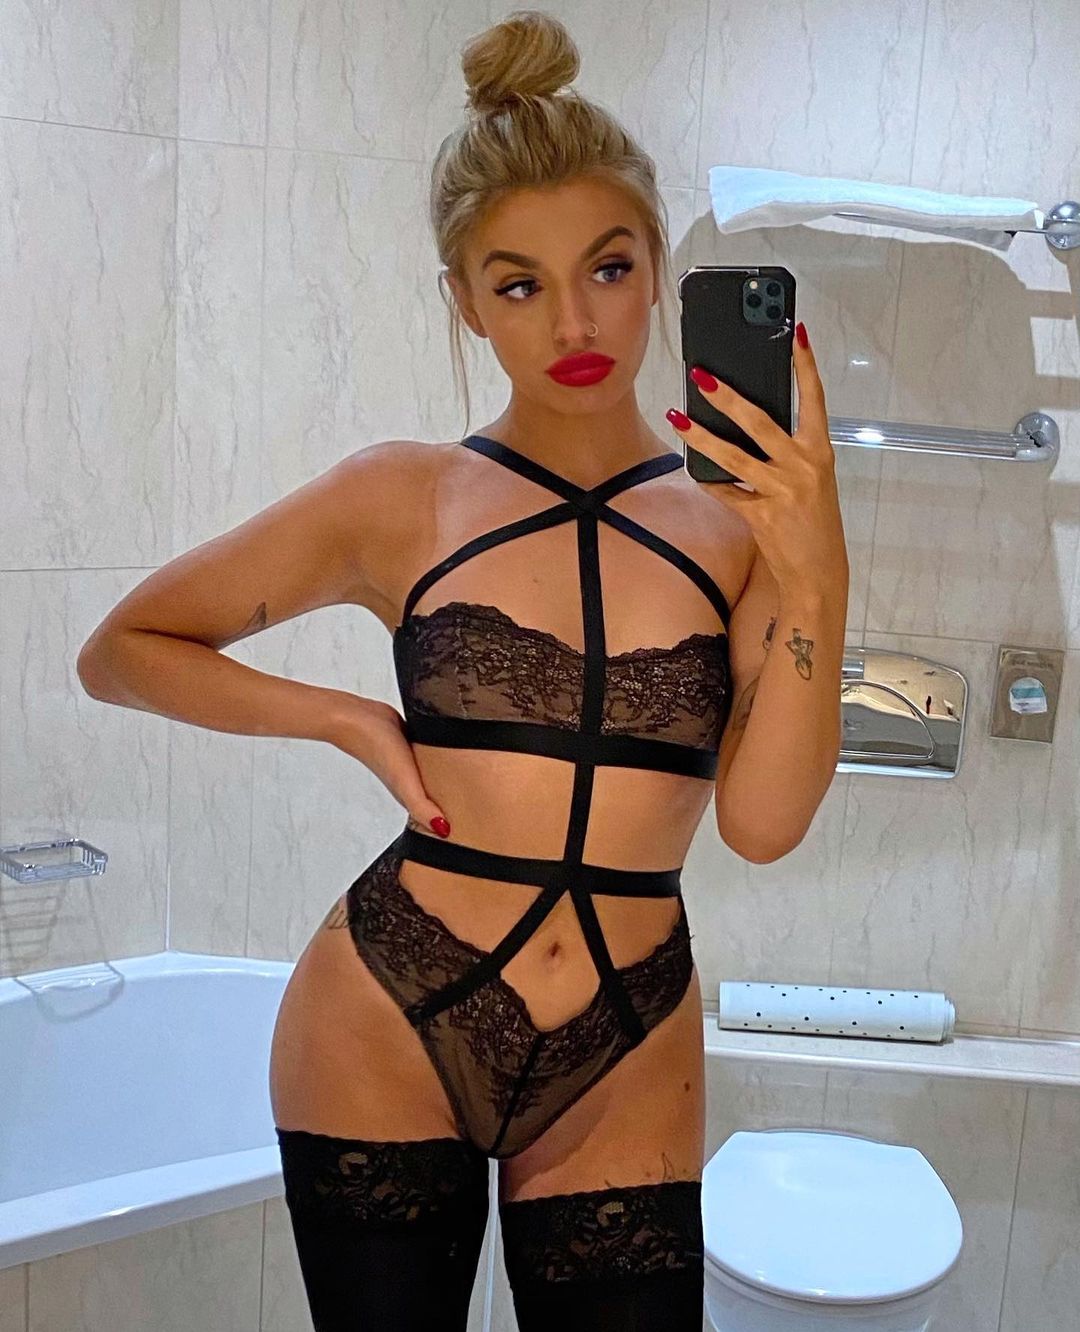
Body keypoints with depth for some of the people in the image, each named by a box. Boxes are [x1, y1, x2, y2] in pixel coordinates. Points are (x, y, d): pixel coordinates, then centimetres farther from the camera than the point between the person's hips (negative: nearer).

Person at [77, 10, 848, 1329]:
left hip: (625, 1073, 1)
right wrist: (350, 718, -9)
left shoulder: (740, 517, -3)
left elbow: (762, 819, -13)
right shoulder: (405, 500, -5)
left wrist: (817, 572, -25)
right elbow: (122, 650, 3)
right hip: (384, 1035, -1)